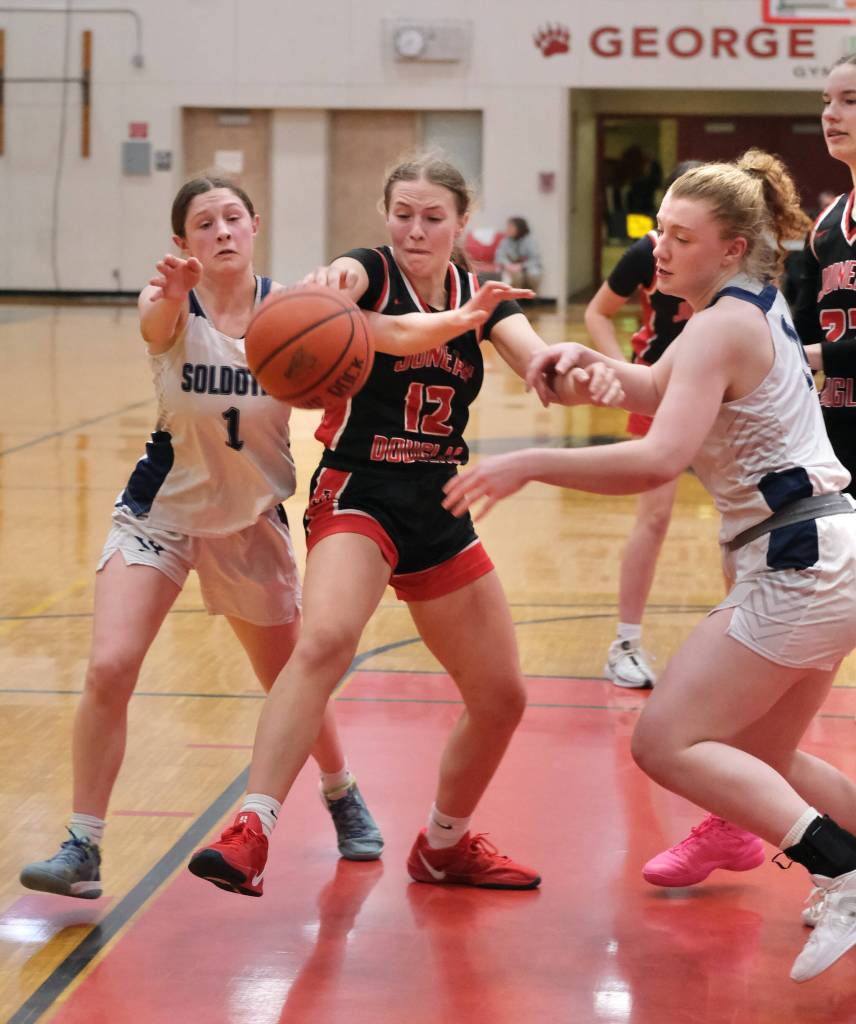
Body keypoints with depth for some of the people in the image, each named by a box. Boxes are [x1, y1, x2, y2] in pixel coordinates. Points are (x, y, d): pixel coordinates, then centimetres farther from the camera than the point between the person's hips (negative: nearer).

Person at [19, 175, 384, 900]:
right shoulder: (173, 306, -16)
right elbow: (154, 322, -41)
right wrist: (172, 294, -64)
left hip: (252, 520, 1)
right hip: (160, 511, -1)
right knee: (109, 669, -18)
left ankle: (343, 798, 43)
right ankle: (83, 848, -8)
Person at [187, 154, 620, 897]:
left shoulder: (481, 298, 7)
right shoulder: (371, 273, -6)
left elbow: (539, 363, -11)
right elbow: (333, 288, -31)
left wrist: (581, 376, -36)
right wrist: (331, 284, -57)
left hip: (440, 515, 6)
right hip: (358, 499, -6)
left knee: (501, 698, 10)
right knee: (325, 641, -34)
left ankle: (446, 845, 33)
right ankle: (251, 832, -37)